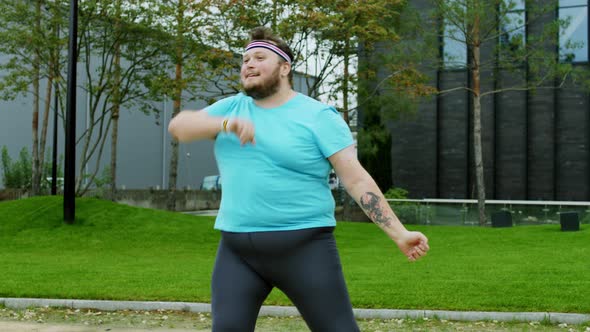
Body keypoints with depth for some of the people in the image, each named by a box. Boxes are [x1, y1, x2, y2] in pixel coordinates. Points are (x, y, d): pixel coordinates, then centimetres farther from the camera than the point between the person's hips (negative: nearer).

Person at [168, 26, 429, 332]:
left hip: (305, 247, -4)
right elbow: (178, 125, -2)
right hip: (237, 250, 4)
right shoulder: (231, 107, 10)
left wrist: (399, 234, -15)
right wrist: (226, 124, -21)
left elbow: (357, 180, -8)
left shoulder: (318, 116, -4)